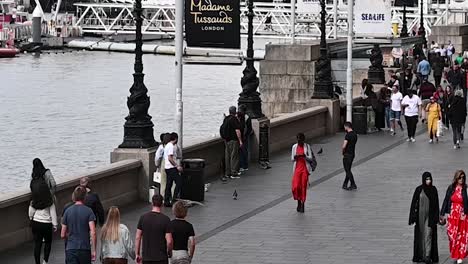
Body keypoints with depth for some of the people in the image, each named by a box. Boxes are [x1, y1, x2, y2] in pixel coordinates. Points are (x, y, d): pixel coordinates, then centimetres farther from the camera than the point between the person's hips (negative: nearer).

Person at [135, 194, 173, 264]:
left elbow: (137, 238, 0)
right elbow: (169, 241, -13)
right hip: (161, 258, -3)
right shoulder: (166, 219, -11)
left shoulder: (143, 218, -2)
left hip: (146, 257, 3)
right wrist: (169, 253, 5)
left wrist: (137, 254, 9)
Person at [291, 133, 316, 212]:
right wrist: (295, 157, -14)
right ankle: (299, 202, 14)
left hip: (305, 168, -2)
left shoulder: (307, 146, -2)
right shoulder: (294, 147, 6)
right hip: (297, 168, 2)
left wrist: (304, 156, -23)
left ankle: (302, 204, 9)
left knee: (303, 187, -1)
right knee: (296, 186, -8)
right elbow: (292, 159, 10)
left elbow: (311, 158, -4)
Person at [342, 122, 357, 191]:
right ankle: (345, 184, 21)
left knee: (347, 170, -2)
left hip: (347, 154, -9)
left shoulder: (348, 135, -20)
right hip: (352, 154, 9)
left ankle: (353, 185, -3)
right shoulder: (355, 134, 9)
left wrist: (342, 151, -6)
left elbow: (344, 146, -25)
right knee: (348, 170, 14)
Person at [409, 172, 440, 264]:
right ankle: (420, 256, 14)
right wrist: (413, 218, -7)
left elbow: (436, 204, 5)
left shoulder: (433, 189, 2)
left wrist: (436, 218, 0)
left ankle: (428, 256, -15)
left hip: (430, 216, 0)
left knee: (428, 235, -10)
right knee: (420, 235, 5)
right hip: (420, 215, 0)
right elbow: (413, 203, -2)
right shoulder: (418, 189, -1)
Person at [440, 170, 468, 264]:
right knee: (452, 236, 4)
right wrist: (442, 215, 7)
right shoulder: (451, 188, 4)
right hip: (452, 216, 2)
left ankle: (460, 256, 5)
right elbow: (446, 201, 8)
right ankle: (454, 254, 19)